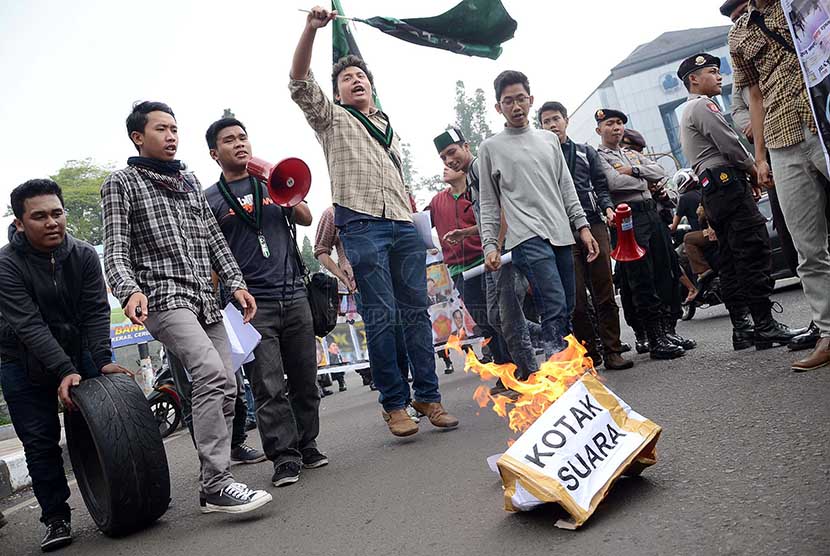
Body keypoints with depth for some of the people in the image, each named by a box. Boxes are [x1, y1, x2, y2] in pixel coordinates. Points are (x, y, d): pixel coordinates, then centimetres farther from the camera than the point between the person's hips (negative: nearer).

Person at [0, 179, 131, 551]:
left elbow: (96, 312, -13)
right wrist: (64, 371, -34)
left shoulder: (84, 255, -8)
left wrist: (103, 360, -26)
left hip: (78, 354, 2)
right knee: (40, 442, 1)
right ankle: (56, 518, 13)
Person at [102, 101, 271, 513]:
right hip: (164, 300, -7)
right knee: (212, 374, -26)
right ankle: (218, 481, -21)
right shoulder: (122, 182, 5)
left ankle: (212, 486, 12)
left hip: (205, 301, 7)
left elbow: (214, 239, 20)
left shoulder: (190, 182, 22)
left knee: (226, 388, 2)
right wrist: (130, 290, -23)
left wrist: (236, 283, 8)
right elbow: (115, 248, -4)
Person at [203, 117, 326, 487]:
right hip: (253, 303, -3)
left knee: (304, 379, 7)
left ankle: (306, 445, 20)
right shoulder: (210, 200, 7)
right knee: (268, 387, -5)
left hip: (294, 295, 3)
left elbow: (306, 219, 9)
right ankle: (284, 457, 3)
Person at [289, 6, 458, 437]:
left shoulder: (390, 128, 29)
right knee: (382, 316, -7)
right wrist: (312, 28, -14)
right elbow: (300, 82, -2)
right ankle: (394, 404, 2)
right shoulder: (331, 118, 15)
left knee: (416, 311, 1)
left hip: (404, 227, 5)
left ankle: (428, 396, 8)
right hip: (363, 227, -4)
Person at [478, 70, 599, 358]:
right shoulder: (491, 147, 8)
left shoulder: (549, 139, 19)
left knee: (566, 312, 5)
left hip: (562, 235, 5)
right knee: (555, 309, -18)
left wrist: (582, 226, 9)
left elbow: (566, 188, 18)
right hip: (528, 237, -5)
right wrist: (490, 245, -2)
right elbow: (489, 204, 7)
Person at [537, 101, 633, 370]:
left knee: (604, 292, 0)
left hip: (594, 225, 2)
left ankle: (612, 352, 6)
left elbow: (601, 186, 16)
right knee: (576, 298, -3)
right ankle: (590, 353, 8)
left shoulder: (586, 152, 17)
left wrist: (607, 207, -3)